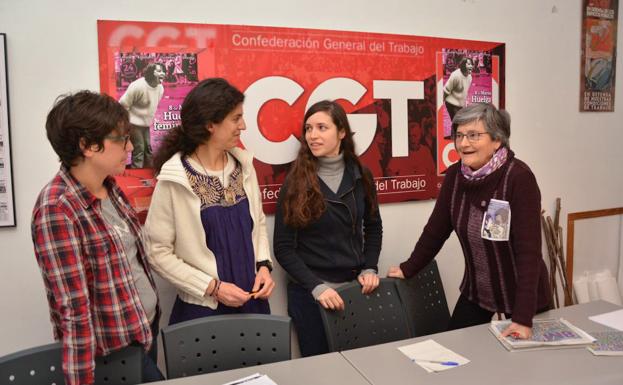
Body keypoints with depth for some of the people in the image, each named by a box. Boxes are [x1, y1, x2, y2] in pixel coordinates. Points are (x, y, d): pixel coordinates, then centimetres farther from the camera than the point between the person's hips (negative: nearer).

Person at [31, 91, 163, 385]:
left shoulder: (108, 186, 0)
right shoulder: (57, 209, -25)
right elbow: (75, 310, -24)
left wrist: (150, 312, 16)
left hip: (147, 324, 8)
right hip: (115, 346, -7)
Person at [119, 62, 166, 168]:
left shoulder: (160, 88, -1)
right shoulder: (138, 86, -23)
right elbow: (123, 104, -20)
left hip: (146, 124, 8)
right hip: (134, 123, -8)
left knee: (147, 148, 14)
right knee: (139, 149, -7)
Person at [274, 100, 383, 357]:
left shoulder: (360, 175, 0)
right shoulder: (296, 182, -10)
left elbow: (373, 226, 12)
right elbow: (283, 248, -9)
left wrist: (369, 269, -1)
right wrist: (316, 286, -18)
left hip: (355, 286, 3)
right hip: (310, 293, -3)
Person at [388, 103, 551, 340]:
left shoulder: (519, 177, -24)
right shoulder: (455, 175, -8)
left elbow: (529, 250, -27)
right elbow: (436, 228, 3)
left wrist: (523, 318, -30)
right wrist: (408, 269, 9)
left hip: (521, 293, -4)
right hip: (475, 290, 5)